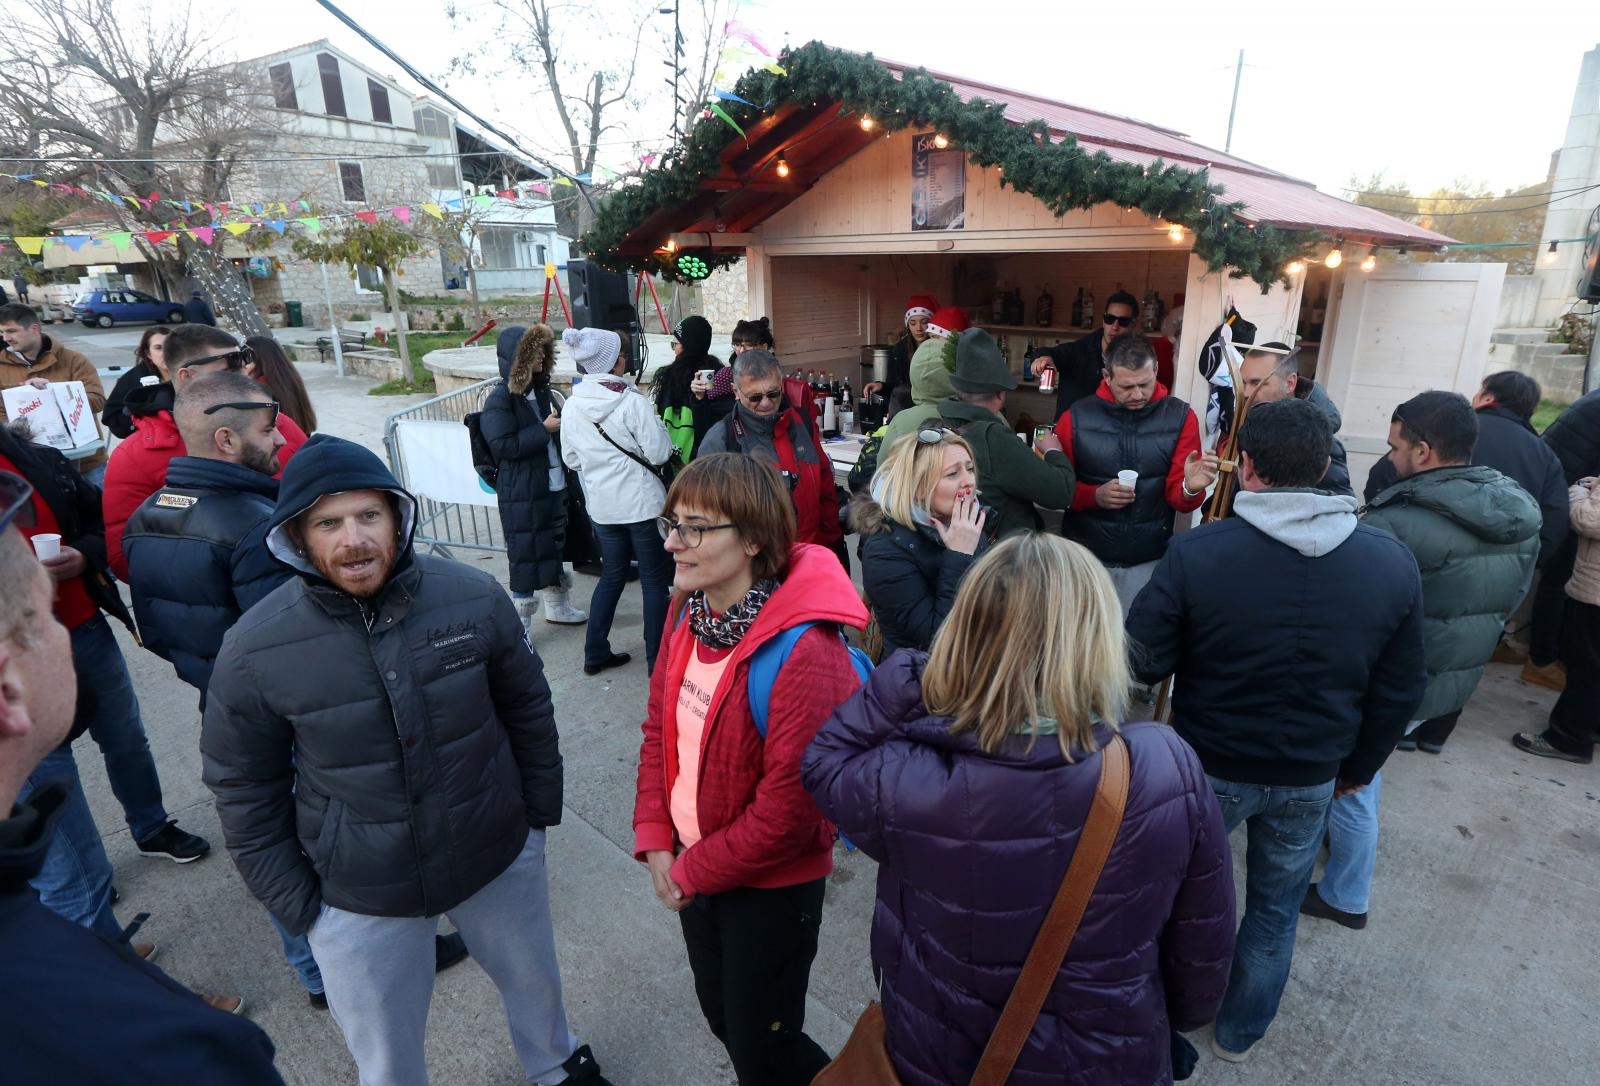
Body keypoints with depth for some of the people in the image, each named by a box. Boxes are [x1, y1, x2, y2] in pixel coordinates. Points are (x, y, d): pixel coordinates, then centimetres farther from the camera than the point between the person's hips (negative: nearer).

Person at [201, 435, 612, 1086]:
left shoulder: (474, 597, -17)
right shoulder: (253, 651, -18)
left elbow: (528, 710, -3)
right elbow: (244, 790, -6)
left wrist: (540, 811, 4)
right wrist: (294, 905, -1)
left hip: (501, 857, 2)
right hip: (359, 899, -1)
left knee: (533, 978, 27)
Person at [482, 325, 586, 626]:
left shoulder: (541, 389, 9)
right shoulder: (500, 398, -14)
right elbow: (502, 445, -21)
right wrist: (544, 429, -19)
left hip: (554, 485, 8)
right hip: (521, 493, -8)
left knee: (554, 546, 20)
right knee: (525, 554, -1)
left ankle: (556, 606, 37)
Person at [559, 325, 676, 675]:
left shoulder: (572, 406, 0)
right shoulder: (633, 402, -18)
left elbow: (571, 459, 8)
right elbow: (659, 453, -14)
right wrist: (657, 426, 3)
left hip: (601, 506, 6)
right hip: (642, 503, -6)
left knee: (612, 574, 20)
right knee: (654, 579, 6)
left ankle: (595, 653, 25)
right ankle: (657, 658, 13)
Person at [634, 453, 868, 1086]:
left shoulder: (805, 653, -31)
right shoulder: (689, 611, -6)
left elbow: (786, 809, -26)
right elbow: (660, 727, 3)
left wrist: (692, 874, -14)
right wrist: (656, 841, -4)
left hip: (772, 886, -7)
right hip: (691, 867, 7)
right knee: (721, 1015, 27)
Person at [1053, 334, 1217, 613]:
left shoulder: (1180, 417, -4)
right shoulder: (1076, 418, -7)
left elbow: (1177, 498, -3)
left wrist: (1190, 488, -25)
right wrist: (1095, 496, -19)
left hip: (1149, 562, 0)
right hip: (1085, 558, 0)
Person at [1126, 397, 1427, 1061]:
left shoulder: (1196, 552, -23)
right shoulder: (1393, 563, -9)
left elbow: (1141, 664, -16)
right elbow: (1399, 693, 0)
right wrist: (1357, 768, 15)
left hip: (1207, 767, -2)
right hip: (1311, 780, 3)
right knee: (1275, 912, 23)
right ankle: (1239, 1032, 42)